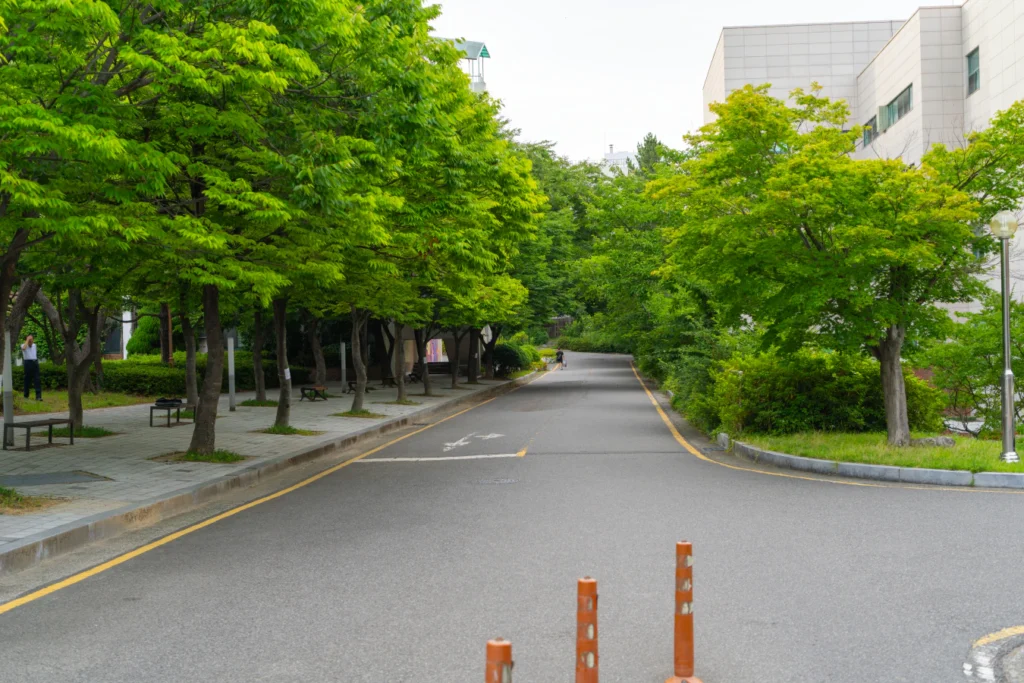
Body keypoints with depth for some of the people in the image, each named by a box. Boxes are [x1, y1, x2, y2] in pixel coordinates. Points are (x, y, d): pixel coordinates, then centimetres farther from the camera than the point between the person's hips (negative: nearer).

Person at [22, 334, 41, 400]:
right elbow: (23, 348, -28)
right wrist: (27, 340, -20)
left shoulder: (34, 345, 16)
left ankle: (38, 396, -13)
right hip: (28, 362, -4)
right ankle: (26, 395, 16)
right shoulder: (23, 345, -2)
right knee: (27, 380, 3)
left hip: (35, 362, 4)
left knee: (38, 379, -7)